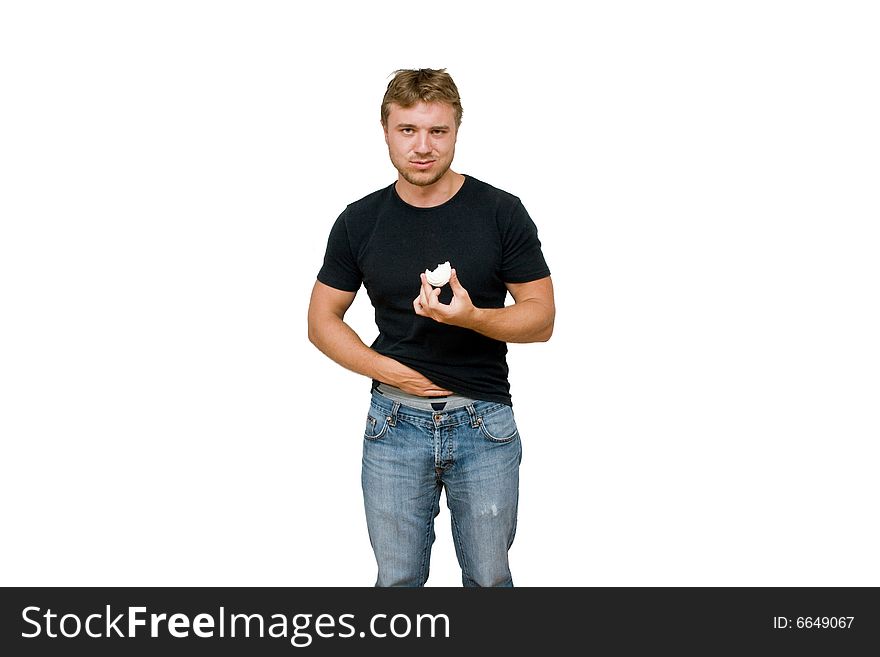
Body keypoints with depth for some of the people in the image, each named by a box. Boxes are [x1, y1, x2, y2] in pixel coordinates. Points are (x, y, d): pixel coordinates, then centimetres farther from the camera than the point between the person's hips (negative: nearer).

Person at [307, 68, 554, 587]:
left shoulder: (502, 213, -6)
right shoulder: (359, 222, 0)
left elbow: (541, 316, -4)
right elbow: (323, 321, 7)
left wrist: (472, 316, -23)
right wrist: (388, 369, -10)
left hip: (484, 422, -1)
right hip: (395, 422, 1)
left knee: (488, 578, 11)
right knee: (398, 580, 10)